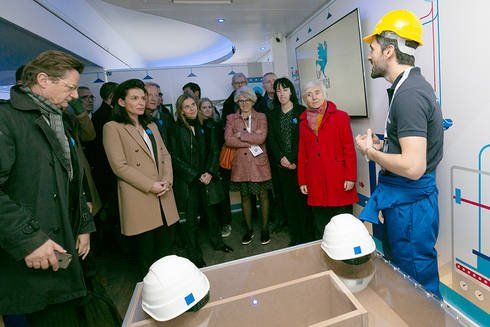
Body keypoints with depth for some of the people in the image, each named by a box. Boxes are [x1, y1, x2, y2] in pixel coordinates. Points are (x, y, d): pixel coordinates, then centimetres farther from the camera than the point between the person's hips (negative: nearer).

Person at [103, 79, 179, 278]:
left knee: (167, 247, 13)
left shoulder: (151, 126, 18)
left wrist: (167, 180, -5)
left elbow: (165, 155, 12)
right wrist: (151, 186, -14)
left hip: (163, 196, 6)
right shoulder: (112, 128, -3)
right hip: (139, 199, -5)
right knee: (146, 252, 7)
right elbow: (120, 166, -10)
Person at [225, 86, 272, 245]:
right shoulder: (231, 118, 5)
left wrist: (241, 135, -12)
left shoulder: (261, 117, 3)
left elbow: (261, 138, -14)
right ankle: (249, 229, 29)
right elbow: (228, 140, -10)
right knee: (245, 197, 12)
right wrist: (251, 141, -13)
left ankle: (265, 228, 25)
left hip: (259, 163, -1)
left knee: (263, 195, 7)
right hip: (241, 164, 1)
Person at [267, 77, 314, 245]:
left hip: (299, 163, -3)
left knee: (302, 198, -1)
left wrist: (294, 160, -11)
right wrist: (281, 158, -9)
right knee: (288, 200, 6)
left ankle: (307, 236, 12)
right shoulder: (272, 115, 12)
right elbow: (271, 139, 5)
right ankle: (295, 237, 17)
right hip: (282, 165, 3)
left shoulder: (301, 111, 1)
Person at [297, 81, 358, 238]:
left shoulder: (340, 116, 0)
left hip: (338, 181, -3)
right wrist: (302, 181, 10)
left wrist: (350, 177, -9)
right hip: (315, 183, 3)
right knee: (320, 229, 11)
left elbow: (349, 149, -3)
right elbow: (302, 153, 12)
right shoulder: (304, 122, 11)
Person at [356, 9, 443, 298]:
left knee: (417, 281, 10)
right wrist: (381, 144, 7)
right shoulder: (410, 86, 10)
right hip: (400, 196, 10)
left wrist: (371, 151, -15)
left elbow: (413, 166, -29)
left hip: (409, 201, -10)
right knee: (397, 269, 26)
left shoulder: (409, 93, -23)